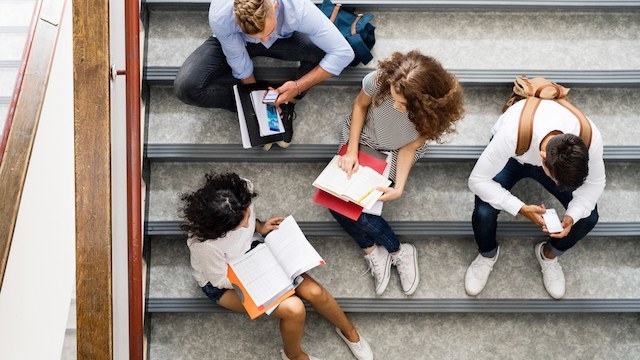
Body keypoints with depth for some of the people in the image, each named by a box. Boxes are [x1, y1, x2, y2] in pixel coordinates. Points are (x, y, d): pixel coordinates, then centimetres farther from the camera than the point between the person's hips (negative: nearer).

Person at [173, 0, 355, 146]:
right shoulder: (220, 15, -40)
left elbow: (344, 52, -34)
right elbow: (240, 66, -22)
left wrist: (298, 86, -32)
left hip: (282, 39, 1)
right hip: (232, 41, 0)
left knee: (323, 50, -32)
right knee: (185, 86, -26)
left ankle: (287, 104, -6)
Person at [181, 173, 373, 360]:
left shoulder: (243, 190, -27)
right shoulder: (205, 244, -41)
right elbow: (222, 280, -21)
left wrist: (260, 227, -14)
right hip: (224, 283, -5)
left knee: (314, 291, -7)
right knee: (293, 308, -22)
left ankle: (349, 331, 24)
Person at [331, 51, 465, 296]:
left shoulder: (435, 115, -33)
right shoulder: (381, 79, -35)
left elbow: (409, 147, -16)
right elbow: (361, 104, -12)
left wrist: (399, 189, -27)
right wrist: (352, 150, -17)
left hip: (395, 152, -2)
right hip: (362, 135, 3)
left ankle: (373, 250, 8)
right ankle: (398, 252, -1)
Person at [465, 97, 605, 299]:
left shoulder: (590, 137, -37)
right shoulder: (513, 135, -46)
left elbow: (595, 182, -16)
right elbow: (477, 180, -33)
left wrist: (572, 217, -33)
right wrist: (521, 209, -41)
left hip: (557, 158, 2)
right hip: (512, 157, -2)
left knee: (588, 216, -15)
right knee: (484, 213, -26)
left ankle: (549, 254, 18)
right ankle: (488, 254, 11)